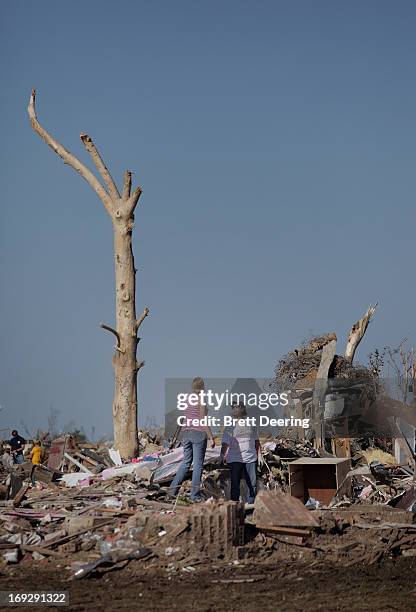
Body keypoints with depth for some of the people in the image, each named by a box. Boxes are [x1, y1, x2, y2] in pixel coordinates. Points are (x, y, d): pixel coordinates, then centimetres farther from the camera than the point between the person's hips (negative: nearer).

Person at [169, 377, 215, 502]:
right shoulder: (201, 400, -10)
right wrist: (211, 437, -11)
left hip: (186, 433, 7)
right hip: (199, 433, -7)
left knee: (186, 462, 13)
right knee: (198, 464, -1)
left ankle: (173, 489, 4)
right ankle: (195, 495, 0)